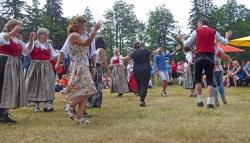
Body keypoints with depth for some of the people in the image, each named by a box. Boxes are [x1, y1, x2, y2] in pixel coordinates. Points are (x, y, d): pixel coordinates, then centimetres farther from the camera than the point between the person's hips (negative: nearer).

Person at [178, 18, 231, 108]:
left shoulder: (196, 31, 5)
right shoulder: (214, 32, 11)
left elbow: (186, 44, 4)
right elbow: (224, 42, 16)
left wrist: (181, 39, 23)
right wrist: (227, 37, 37)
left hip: (199, 57, -1)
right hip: (210, 58, 2)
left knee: (197, 79, 11)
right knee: (210, 80, 5)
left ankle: (200, 101, 7)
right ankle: (210, 102, -3)